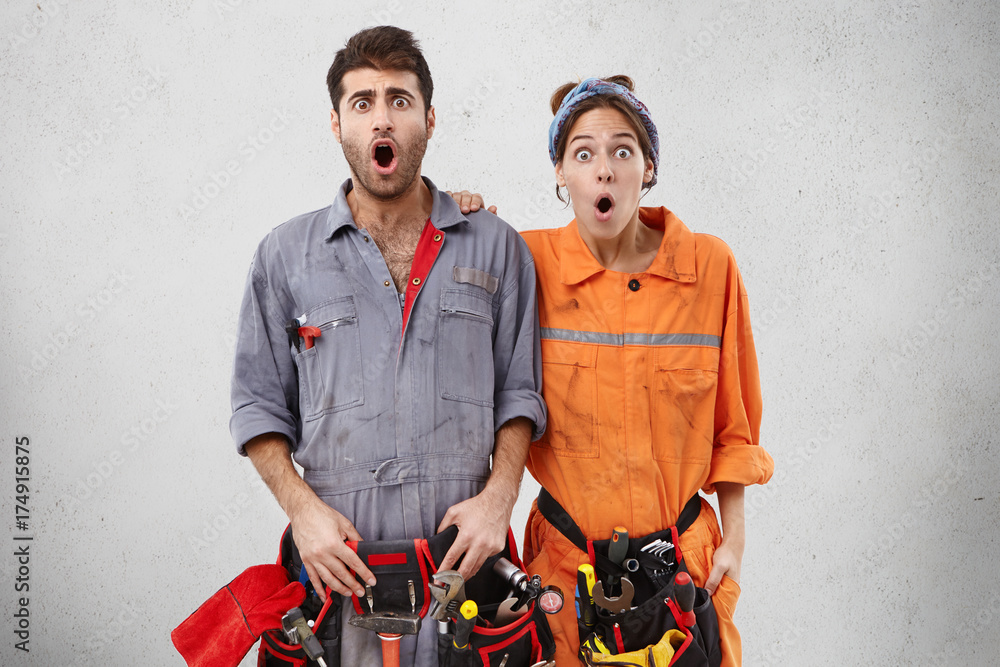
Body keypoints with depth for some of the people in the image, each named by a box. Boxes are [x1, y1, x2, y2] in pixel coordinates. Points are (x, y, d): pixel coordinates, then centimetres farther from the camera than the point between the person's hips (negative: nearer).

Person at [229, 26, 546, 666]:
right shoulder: (286, 254, 5)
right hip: (342, 564, 0)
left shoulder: (496, 246, 5)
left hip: (466, 556, 0)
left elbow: (519, 392, 7)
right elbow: (259, 404, 6)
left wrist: (499, 496, -7)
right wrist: (302, 506, -8)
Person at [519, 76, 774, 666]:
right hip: (566, 557, 0)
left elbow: (732, 425, 4)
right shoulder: (531, 262, -8)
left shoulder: (710, 266, -5)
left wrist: (734, 540, 3)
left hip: (685, 556, 1)